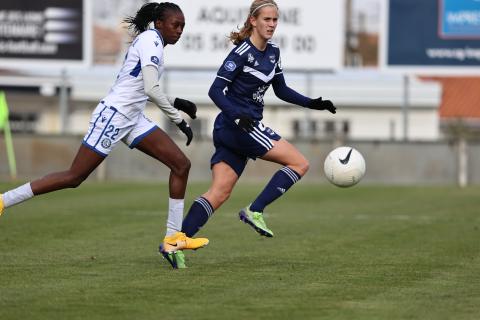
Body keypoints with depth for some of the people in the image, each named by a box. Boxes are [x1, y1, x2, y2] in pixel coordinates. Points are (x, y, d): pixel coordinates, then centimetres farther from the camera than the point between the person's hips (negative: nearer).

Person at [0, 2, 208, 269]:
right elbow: (151, 89, -24)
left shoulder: (152, 41, 16)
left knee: (181, 164, 0)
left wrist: (177, 103, 19)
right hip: (113, 115, -10)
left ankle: (173, 239, 1)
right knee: (74, 177, -7)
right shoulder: (151, 39, -13)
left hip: (132, 119, 10)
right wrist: (179, 120, -18)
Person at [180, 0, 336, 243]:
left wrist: (313, 103, 13)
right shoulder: (243, 52, -14)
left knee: (219, 193, 1)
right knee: (300, 163, -9)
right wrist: (237, 115, -30)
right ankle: (254, 211, -9)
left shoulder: (273, 52, 12)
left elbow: (281, 90, 23)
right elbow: (215, 90, -16)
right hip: (236, 125, -8)